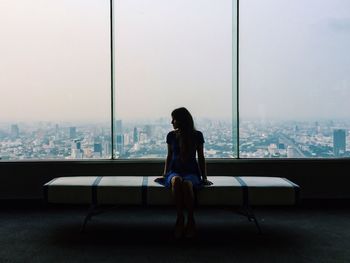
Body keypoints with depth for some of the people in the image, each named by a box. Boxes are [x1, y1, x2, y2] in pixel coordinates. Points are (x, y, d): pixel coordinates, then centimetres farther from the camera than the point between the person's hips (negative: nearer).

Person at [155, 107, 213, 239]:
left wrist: (204, 177, 5)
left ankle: (190, 220, -24)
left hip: (191, 172, -1)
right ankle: (180, 218, -27)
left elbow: (201, 157, 10)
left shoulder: (197, 135, 3)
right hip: (175, 171, 2)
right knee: (176, 180, -38)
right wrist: (164, 174, 10)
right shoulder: (171, 135, 9)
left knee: (187, 184, -39)